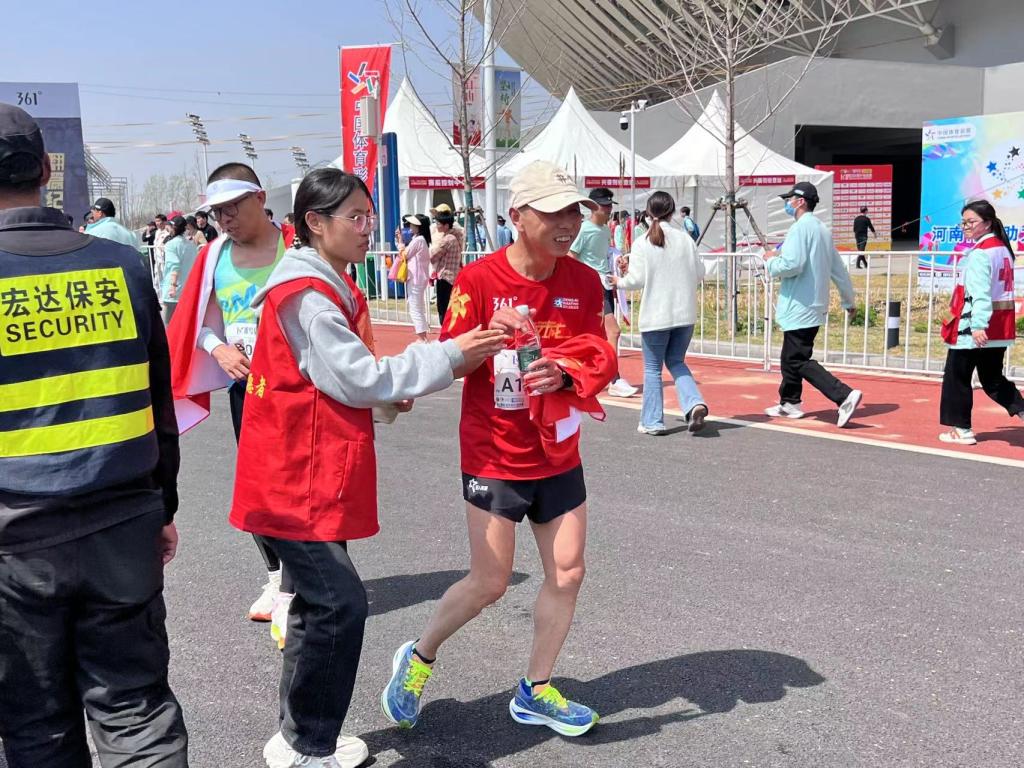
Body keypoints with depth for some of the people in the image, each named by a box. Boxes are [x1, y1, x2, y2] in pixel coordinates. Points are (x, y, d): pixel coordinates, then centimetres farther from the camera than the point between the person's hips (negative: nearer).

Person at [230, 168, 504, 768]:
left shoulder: (325, 287, 14)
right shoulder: (309, 296, -18)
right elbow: (359, 379, -21)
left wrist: (386, 392, 4)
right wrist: (449, 357, -18)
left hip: (312, 476, 11)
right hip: (298, 481, -11)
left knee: (321, 601, 16)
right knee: (340, 603, -7)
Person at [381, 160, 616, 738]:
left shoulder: (584, 282, -1)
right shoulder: (480, 279, -14)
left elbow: (602, 358, -1)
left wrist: (564, 374, -23)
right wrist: (488, 334, -31)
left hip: (559, 456, 5)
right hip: (495, 457, -5)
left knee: (567, 573, 7)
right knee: (490, 582, -1)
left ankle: (537, 691, 27)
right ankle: (420, 657, 26)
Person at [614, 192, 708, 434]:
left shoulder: (643, 243, -9)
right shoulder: (685, 239, 1)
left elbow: (635, 280, -10)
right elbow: (700, 274, 5)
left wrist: (619, 281, 11)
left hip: (656, 316, -3)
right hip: (685, 314, 3)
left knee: (652, 368, 10)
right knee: (676, 362, 19)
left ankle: (652, 422, 13)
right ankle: (694, 403, -3)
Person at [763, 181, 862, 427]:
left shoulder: (800, 228, -15)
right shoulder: (823, 230, 15)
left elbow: (791, 265, -26)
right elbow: (838, 269, 20)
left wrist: (771, 261, -5)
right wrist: (848, 300, 28)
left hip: (799, 308, -10)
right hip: (815, 306, 10)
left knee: (799, 361, -9)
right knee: (791, 357, 20)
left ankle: (845, 396, -18)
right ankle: (789, 403, 28)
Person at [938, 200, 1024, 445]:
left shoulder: (980, 253, -14)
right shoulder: (1003, 248, 15)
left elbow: (980, 292, -23)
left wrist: (978, 325, -29)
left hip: (974, 328, -9)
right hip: (1000, 329, 9)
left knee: (957, 377, 5)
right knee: (993, 379, 18)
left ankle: (961, 430, 11)